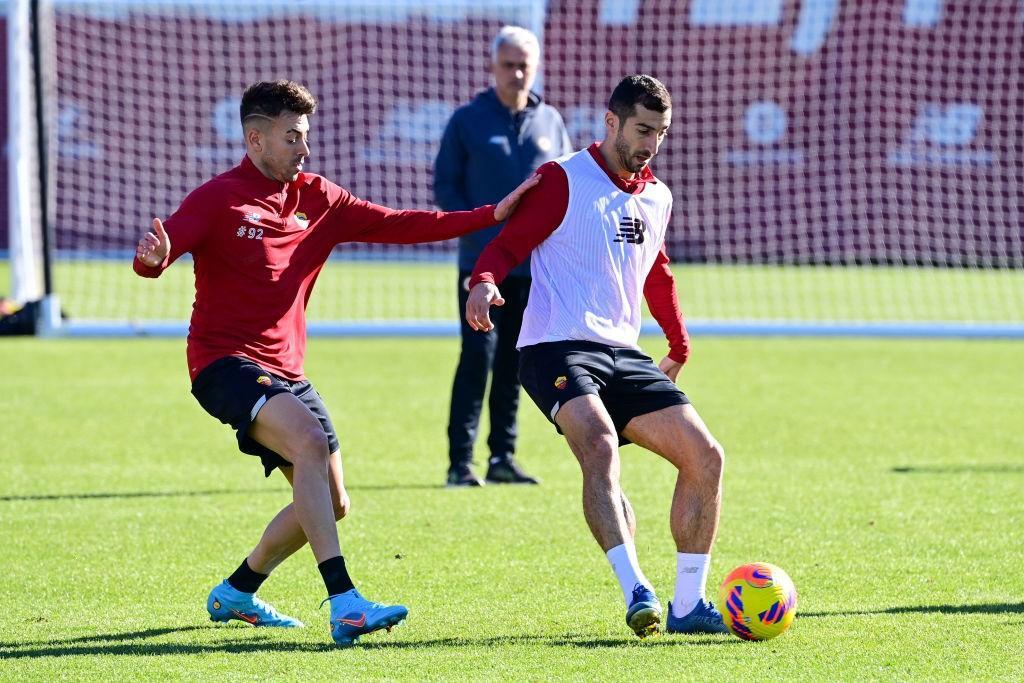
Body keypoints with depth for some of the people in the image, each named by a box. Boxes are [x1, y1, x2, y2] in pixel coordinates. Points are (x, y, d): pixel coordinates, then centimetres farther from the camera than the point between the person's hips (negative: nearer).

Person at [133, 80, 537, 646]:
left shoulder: (316, 199, 9)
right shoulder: (219, 199, -8)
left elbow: (398, 225, 10)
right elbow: (156, 253, -19)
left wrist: (491, 216, 3)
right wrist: (153, 256, -45)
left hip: (285, 369, 8)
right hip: (225, 361, -8)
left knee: (331, 503, 9)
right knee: (310, 440, -32)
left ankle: (236, 594, 31)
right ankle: (344, 605, -38)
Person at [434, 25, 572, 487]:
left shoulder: (550, 122, 9)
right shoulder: (467, 121, 0)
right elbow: (445, 187, 0)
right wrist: (477, 232, -12)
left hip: (535, 263, 3)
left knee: (513, 363, 9)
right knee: (478, 357, -9)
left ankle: (502, 456, 16)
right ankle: (460, 461, -8)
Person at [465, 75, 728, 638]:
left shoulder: (656, 198, 17)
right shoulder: (563, 181, -4)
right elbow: (507, 244, -7)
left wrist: (679, 345, 35)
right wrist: (484, 281, -28)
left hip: (622, 354, 7)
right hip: (557, 348, -7)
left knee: (704, 455, -3)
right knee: (600, 448, -33)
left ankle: (687, 606, 4)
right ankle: (636, 592, -40)